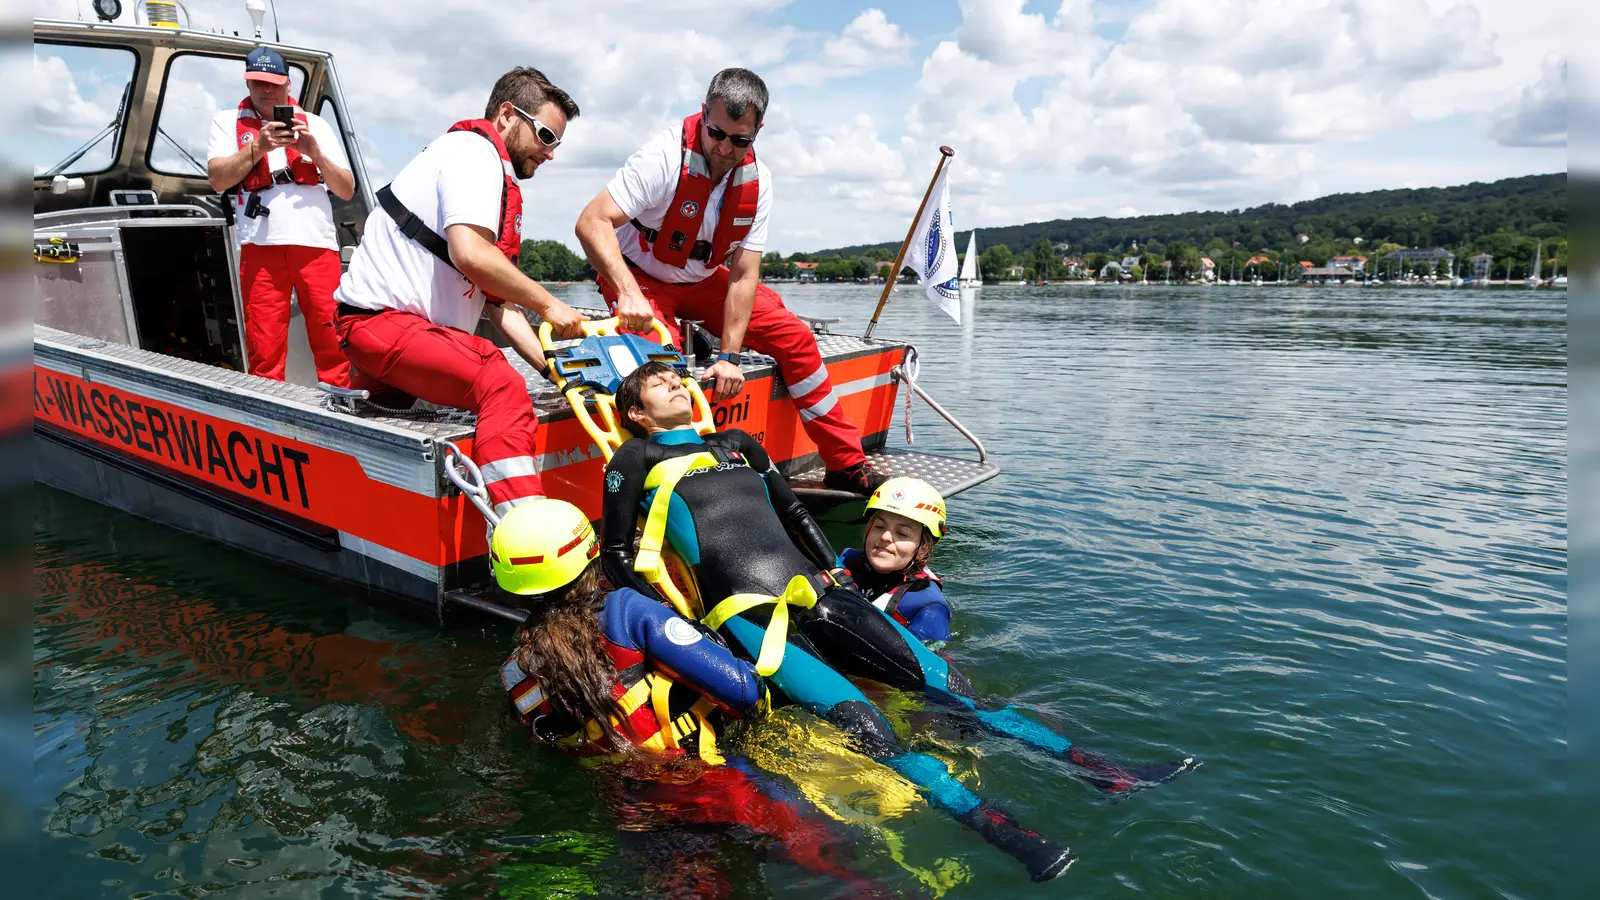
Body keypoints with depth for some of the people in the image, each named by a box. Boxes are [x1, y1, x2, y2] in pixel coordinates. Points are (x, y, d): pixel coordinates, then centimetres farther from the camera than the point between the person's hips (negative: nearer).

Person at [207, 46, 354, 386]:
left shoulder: (315, 124, 18)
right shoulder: (228, 121, 17)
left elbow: (347, 190, 12)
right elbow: (217, 178, 3)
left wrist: (315, 152, -3)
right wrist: (258, 146, -7)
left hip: (317, 243, 0)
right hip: (260, 245, 0)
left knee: (333, 342, -5)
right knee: (264, 348, -3)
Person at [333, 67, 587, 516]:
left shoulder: (498, 183, 20)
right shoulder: (473, 150, -7)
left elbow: (497, 301, 14)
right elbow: (470, 255, -25)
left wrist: (553, 365, 4)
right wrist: (548, 304, -14)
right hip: (381, 321, -11)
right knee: (502, 388, -26)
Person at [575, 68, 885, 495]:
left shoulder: (756, 180, -12)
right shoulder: (665, 157, -26)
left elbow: (743, 273, -14)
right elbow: (592, 223, -34)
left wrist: (729, 356, -22)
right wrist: (628, 293, -48)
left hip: (703, 280, 5)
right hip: (640, 279, -4)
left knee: (794, 337, -6)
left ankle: (846, 465, 3)